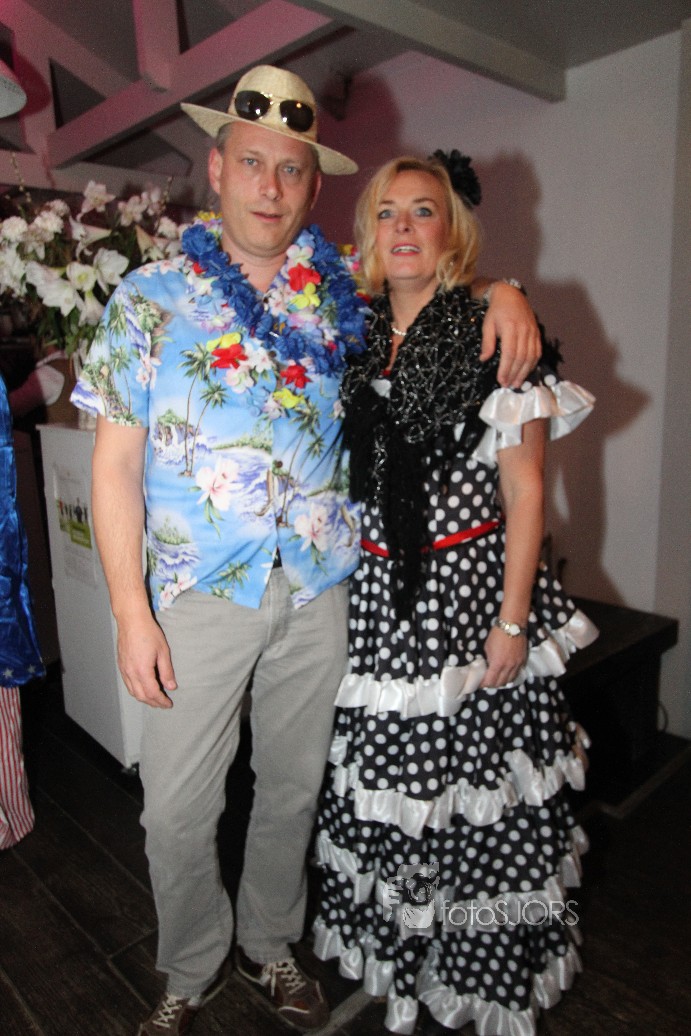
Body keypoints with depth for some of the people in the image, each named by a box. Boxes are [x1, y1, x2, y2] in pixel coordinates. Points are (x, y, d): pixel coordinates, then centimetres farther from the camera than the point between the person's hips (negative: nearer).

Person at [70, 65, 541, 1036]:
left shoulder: (342, 287, 5)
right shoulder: (152, 296, -1)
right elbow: (116, 462, -3)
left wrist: (503, 292, -3)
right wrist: (131, 613, -8)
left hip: (318, 590, 3)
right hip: (201, 592, -2)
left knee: (294, 786, 17)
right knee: (177, 808, 7)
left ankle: (270, 945, 44)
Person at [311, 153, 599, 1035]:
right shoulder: (353, 339, 9)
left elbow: (525, 493, -6)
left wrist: (511, 619, -10)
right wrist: (339, 583, 12)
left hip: (468, 590, -4)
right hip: (374, 594, 5)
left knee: (476, 792, 7)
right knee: (379, 786, 14)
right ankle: (396, 958, 40)